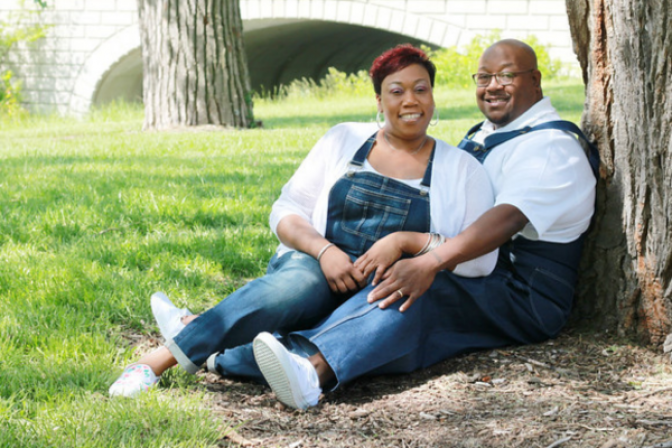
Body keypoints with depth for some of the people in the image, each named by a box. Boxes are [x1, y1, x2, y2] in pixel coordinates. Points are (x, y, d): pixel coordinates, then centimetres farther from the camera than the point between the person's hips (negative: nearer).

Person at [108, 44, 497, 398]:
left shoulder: (462, 170, 9)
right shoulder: (345, 140, 13)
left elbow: (481, 257, -1)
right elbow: (286, 213, 9)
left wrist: (405, 241, -14)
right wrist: (324, 250, -12)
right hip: (319, 268, 1)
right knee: (299, 283, -39)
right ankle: (164, 357, -44)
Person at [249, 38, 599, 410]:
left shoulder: (551, 146, -10)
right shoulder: (483, 136, 22)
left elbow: (510, 217, -27)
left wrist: (429, 264, -39)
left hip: (524, 297, -8)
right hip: (473, 280, 8)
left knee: (421, 292, -34)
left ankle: (315, 369, -57)